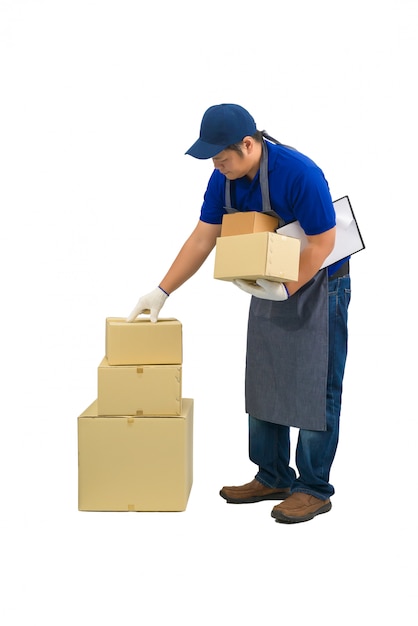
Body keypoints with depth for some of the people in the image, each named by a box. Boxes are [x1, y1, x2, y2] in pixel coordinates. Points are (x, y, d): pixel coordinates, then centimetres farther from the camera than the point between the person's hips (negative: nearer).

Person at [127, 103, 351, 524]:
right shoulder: (223, 179, -6)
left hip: (317, 285, -7)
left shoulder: (299, 174, -27)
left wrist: (286, 290, -27)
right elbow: (202, 239, 0)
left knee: (314, 389, -3)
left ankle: (314, 490, 8)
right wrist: (162, 291, -3)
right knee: (263, 384, 10)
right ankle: (273, 478, 22)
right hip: (271, 286, 8)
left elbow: (322, 242, -22)